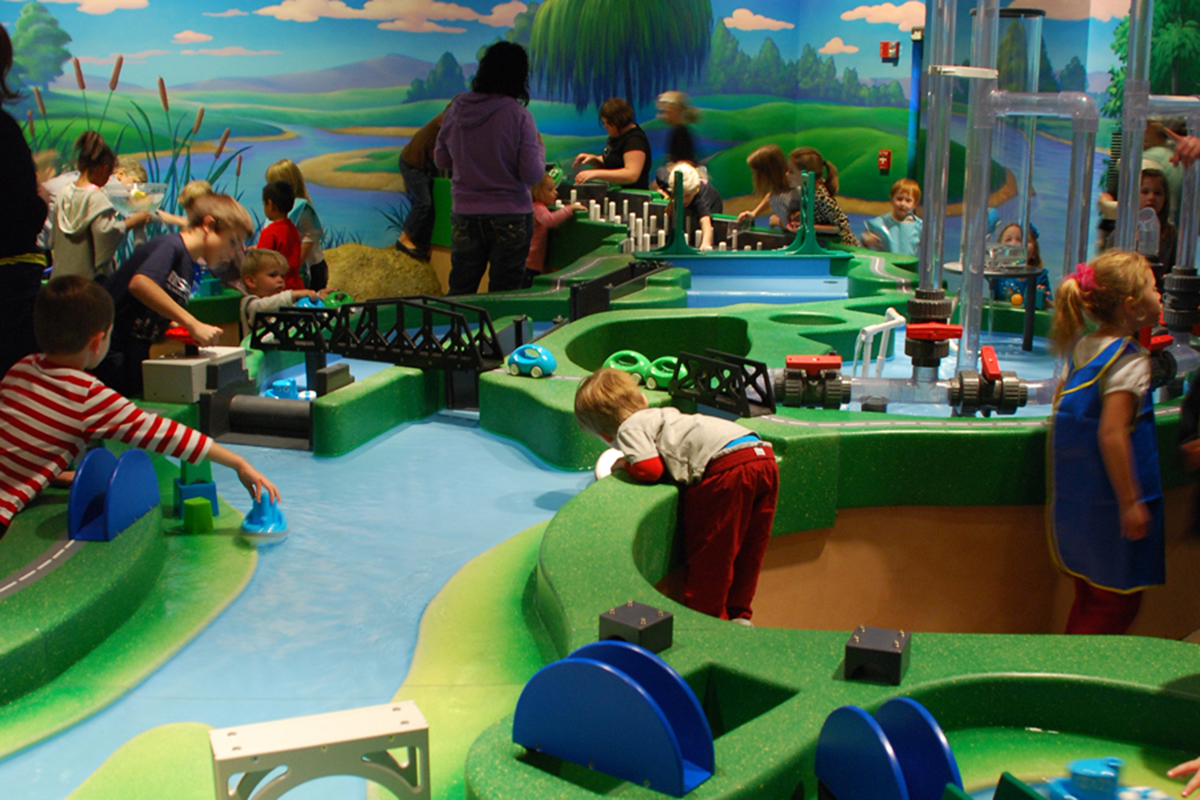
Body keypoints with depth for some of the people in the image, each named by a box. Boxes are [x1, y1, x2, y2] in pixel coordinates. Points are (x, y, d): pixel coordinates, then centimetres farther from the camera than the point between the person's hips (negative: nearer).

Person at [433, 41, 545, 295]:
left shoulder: (457, 109, -2)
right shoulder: (519, 116, -15)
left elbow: (441, 160, 9)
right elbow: (532, 175, -14)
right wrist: (539, 147, 4)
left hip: (464, 214, 3)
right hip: (510, 217, -3)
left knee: (459, 293, 15)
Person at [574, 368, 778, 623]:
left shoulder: (629, 428, 6)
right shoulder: (663, 415, 32)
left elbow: (649, 469, -6)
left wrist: (626, 464, 14)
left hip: (728, 466, -9)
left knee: (707, 554, 3)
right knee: (748, 552, 17)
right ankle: (737, 614, 25)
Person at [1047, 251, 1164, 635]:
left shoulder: (1081, 348, 5)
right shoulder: (1131, 361, -18)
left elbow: (1062, 406, 16)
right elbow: (1112, 433, -25)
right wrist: (1130, 501, -21)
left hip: (1075, 496, 8)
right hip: (1110, 499, -8)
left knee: (1089, 598, 18)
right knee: (1120, 601, 3)